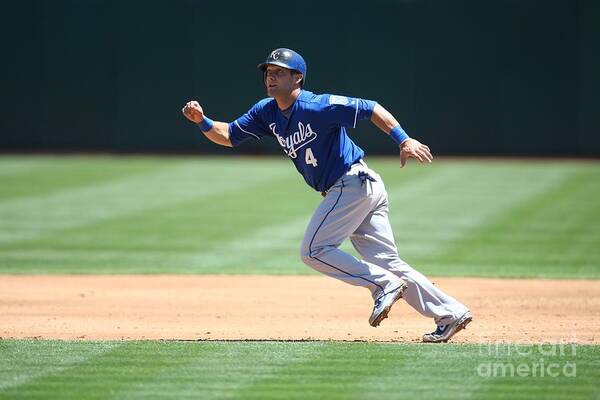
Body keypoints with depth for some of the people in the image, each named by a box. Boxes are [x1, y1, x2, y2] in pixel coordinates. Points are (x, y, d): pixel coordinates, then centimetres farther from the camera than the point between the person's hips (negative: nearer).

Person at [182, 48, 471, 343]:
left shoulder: (317, 106, -16)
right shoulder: (267, 112, 9)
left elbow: (371, 108, -16)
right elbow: (229, 136, 12)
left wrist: (404, 140, -25)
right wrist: (202, 121, -7)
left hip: (353, 183, -9)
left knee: (313, 250, -9)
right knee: (387, 261, 7)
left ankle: (383, 285, -8)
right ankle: (450, 313, 6)